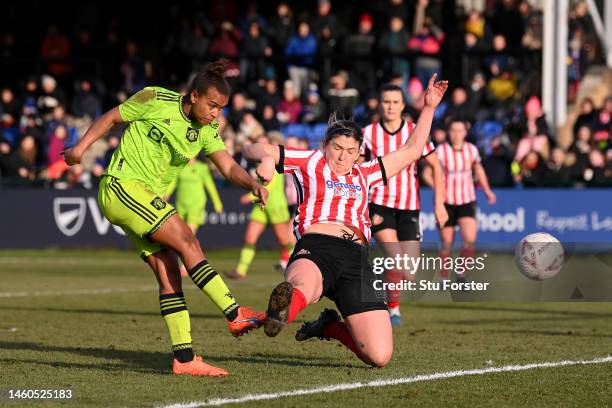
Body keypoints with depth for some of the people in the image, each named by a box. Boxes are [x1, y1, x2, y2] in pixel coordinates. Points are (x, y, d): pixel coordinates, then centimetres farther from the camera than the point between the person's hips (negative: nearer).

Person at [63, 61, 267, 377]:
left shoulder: (207, 130, 7)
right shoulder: (155, 100, -9)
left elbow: (228, 167, -2)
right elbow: (110, 117, 1)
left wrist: (253, 184, -21)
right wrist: (81, 147, -6)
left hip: (149, 197, 8)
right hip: (122, 185, -8)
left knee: (169, 273, -1)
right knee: (187, 241, -19)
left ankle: (184, 358, -2)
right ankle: (235, 315, -22)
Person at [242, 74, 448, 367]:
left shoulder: (364, 175, 30)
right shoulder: (310, 162, 20)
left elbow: (411, 151, 37)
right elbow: (254, 150, 18)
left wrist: (429, 107, 33)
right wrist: (267, 158, -6)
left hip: (357, 260, 4)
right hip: (316, 247, -4)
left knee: (379, 357, -6)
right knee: (302, 287, -43)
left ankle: (331, 328, 20)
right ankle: (282, 313, -75)